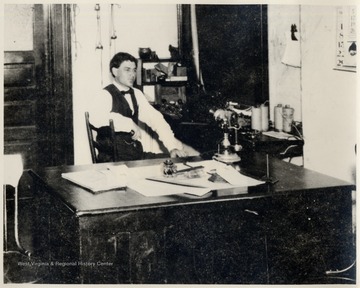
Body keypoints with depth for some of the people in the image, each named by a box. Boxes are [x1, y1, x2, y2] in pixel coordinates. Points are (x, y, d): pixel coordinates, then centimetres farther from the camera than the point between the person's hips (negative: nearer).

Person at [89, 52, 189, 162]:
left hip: (137, 153, 7)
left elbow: (155, 119, 6)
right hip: (113, 158, -7)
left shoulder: (136, 94, 13)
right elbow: (97, 117, -30)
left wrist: (173, 146, -6)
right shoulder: (105, 95, -9)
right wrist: (130, 124, -34)